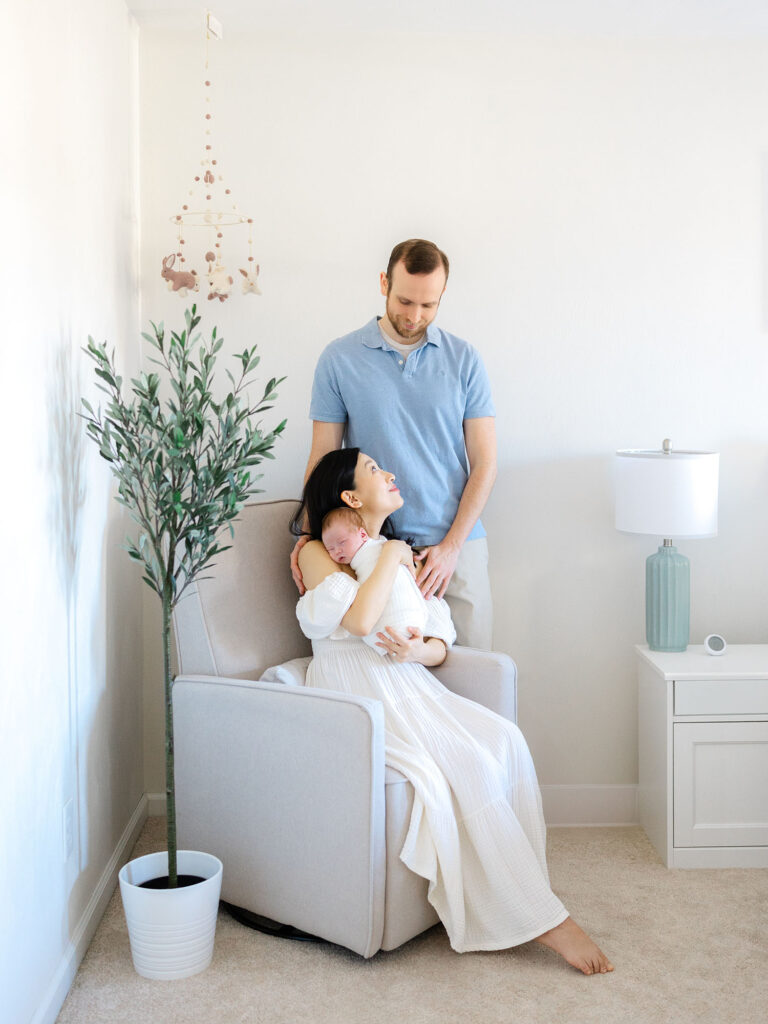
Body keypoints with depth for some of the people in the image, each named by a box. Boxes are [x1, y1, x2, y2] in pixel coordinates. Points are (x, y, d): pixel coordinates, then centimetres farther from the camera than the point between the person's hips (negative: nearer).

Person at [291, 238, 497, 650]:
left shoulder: (464, 360, 4)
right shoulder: (339, 359, 2)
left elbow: (484, 464, 2)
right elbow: (322, 456, 4)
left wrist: (451, 545, -7)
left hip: (456, 545, 1)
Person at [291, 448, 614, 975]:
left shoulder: (401, 552, 20)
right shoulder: (317, 554, 0)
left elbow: (441, 644, 13)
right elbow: (360, 620, -20)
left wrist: (419, 650, -11)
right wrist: (389, 557, -6)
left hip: (410, 686, 7)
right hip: (360, 696, -6)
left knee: (503, 739, -21)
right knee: (472, 764, -26)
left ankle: (519, 894, -19)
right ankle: (541, 917, -20)